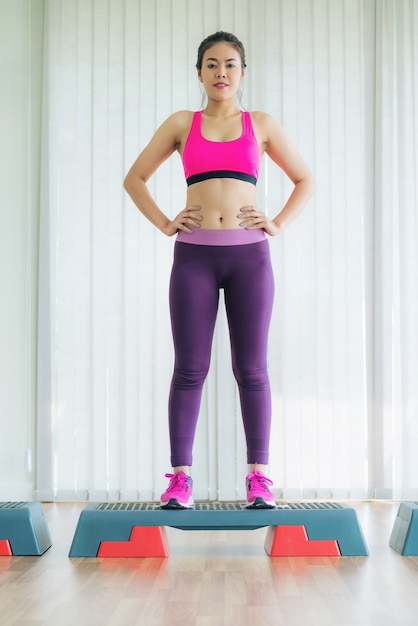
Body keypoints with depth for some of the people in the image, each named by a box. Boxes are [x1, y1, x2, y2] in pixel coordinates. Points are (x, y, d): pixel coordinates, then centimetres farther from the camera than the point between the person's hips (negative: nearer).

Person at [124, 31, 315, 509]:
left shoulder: (261, 125, 12)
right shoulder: (181, 124, 11)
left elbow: (305, 180, 19)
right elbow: (134, 178, 17)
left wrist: (279, 224, 4)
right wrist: (164, 223, 4)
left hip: (249, 255, 0)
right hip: (194, 255, 0)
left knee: (251, 369, 0)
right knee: (189, 369, -1)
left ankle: (259, 479, 7)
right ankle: (180, 479, 4)